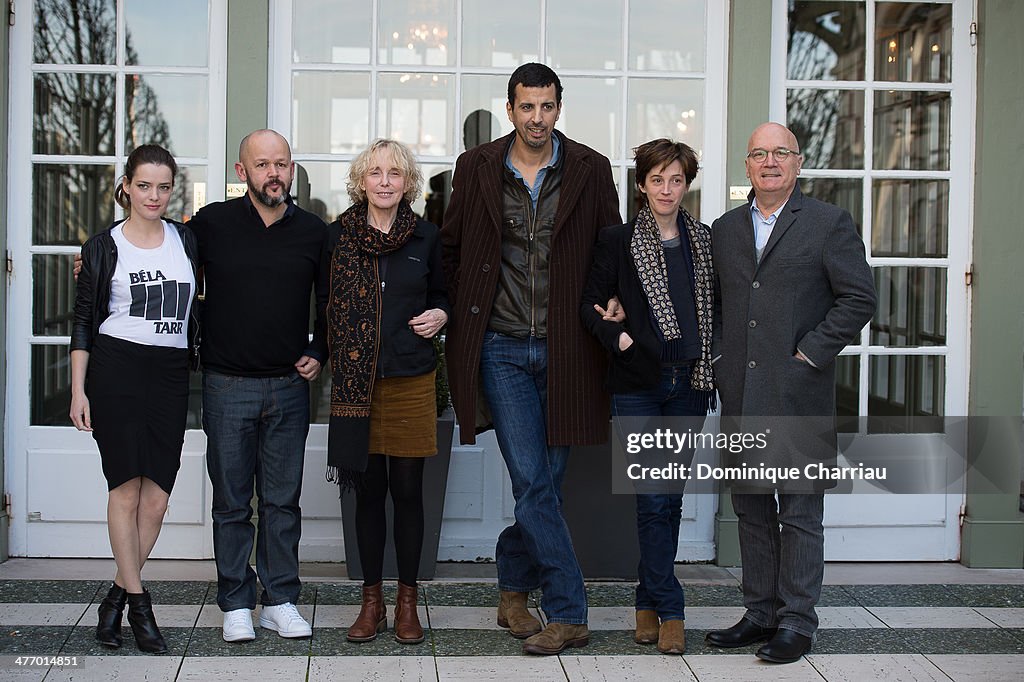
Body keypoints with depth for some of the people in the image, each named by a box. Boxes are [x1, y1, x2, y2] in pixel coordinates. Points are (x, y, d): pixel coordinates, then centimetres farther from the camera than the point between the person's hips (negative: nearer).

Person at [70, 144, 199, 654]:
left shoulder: (186, 239, 11)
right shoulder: (103, 246, 4)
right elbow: (84, 321, 4)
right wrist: (78, 390, -2)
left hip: (170, 373, 3)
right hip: (116, 369, -3)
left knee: (157, 495, -2)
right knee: (126, 487, -5)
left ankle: (117, 596, 12)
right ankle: (139, 604, 3)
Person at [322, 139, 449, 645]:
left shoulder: (426, 236, 4)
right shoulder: (339, 234, 3)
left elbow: (441, 293, 17)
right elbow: (325, 303, 8)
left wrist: (440, 314, -3)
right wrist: (322, 356, -3)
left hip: (411, 380, 0)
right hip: (356, 381, 0)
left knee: (408, 491, 4)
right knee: (368, 491, 7)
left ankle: (407, 601, 17)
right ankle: (372, 600, 19)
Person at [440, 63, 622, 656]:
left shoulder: (590, 170, 3)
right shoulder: (477, 168, 4)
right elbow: (450, 247, 15)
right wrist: (462, 313, 10)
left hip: (565, 349, 1)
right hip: (502, 348, -1)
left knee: (547, 482, 7)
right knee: (533, 482, -6)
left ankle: (514, 592, 26)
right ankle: (569, 614, 3)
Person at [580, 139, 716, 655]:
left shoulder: (704, 241, 10)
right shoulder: (618, 241, 1)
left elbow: (716, 306, 16)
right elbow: (590, 303, 1)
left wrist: (711, 362, 5)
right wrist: (616, 338, -14)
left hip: (688, 384, 3)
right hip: (637, 384, -3)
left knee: (669, 499, 8)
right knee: (654, 500, -5)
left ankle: (648, 602, 19)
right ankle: (669, 611, 1)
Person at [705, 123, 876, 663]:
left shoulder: (829, 224, 0)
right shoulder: (724, 230, 14)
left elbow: (858, 298, -4)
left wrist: (810, 354, -10)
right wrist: (720, 357, 5)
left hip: (799, 395, -5)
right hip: (741, 396, 5)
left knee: (800, 513, 1)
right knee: (751, 509, 11)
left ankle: (797, 620, 9)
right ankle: (761, 613, 21)